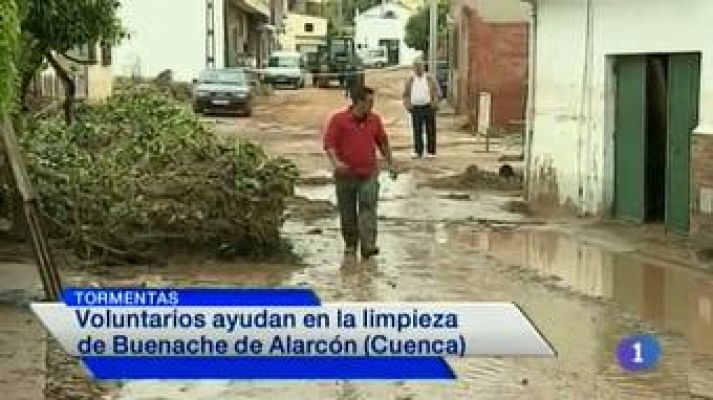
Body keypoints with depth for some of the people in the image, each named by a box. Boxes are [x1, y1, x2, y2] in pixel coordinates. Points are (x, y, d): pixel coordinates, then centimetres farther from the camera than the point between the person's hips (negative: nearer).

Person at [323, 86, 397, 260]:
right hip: (346, 174, -1)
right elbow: (329, 144, -10)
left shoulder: (374, 120, 7)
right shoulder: (338, 119, -5)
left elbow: (383, 143, 18)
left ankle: (368, 246, -17)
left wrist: (390, 164, 21)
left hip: (368, 174, 2)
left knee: (368, 207, -11)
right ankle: (350, 245, 25)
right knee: (347, 212, 9)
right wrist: (335, 162, -26)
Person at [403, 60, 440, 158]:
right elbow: (406, 94, 17)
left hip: (428, 107, -2)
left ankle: (431, 152, 3)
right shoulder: (411, 80, 11)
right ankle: (418, 152, 9)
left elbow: (436, 91, 3)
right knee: (417, 131, 4)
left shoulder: (429, 78, 3)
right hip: (416, 108, 2)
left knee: (430, 130, -1)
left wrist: (435, 101, -12)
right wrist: (407, 104, 1)